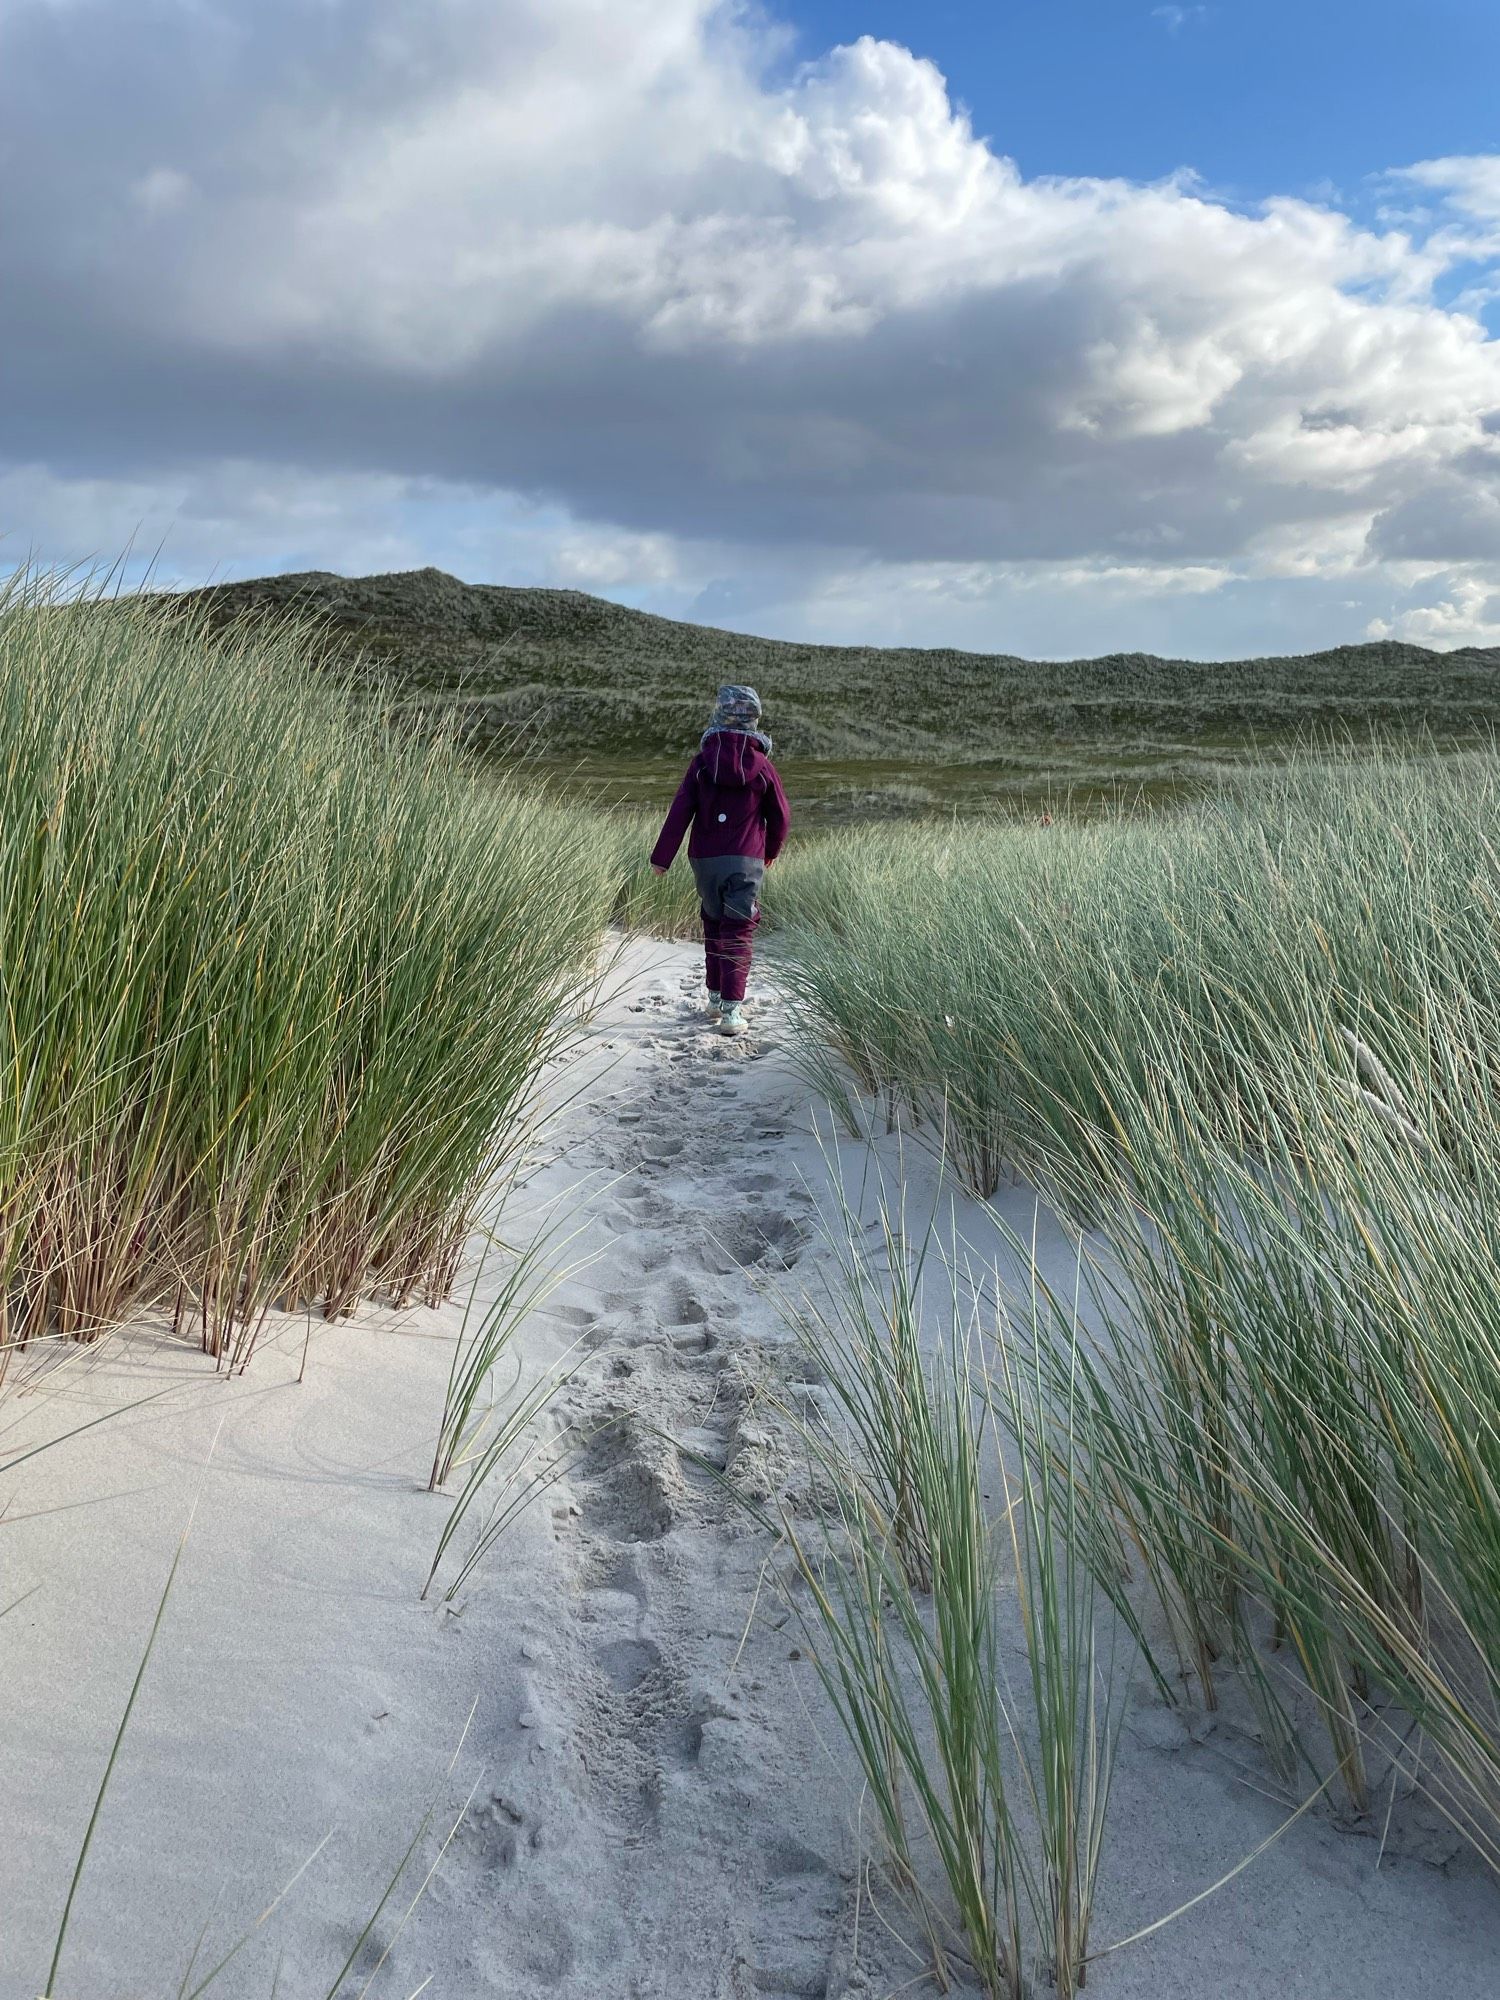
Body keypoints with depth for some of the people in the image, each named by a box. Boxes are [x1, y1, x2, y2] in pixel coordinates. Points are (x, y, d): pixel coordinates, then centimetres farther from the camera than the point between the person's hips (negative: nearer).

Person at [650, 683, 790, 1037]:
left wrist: (661, 858, 0)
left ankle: (715, 998, 28)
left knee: (714, 927, 19)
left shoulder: (703, 761, -2)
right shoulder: (762, 766, -2)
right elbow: (780, 818, 5)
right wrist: (771, 852, 24)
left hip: (705, 859, 2)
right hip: (746, 861, -2)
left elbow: (680, 811, -5)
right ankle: (731, 1011, -10)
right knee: (738, 935, -2)